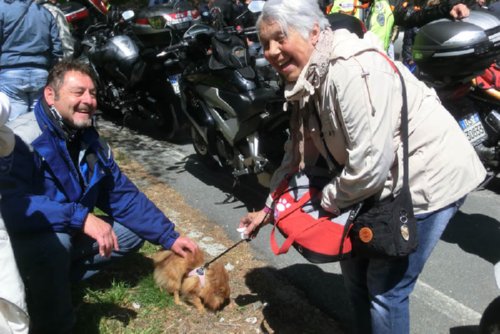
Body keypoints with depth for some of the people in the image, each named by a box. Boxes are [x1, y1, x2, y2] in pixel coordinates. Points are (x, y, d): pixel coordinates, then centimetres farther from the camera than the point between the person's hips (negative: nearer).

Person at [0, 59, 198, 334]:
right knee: (54, 243, -38)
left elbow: (124, 197, 3)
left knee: (134, 230, 3)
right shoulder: (22, 139, -24)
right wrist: (81, 217, -44)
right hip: (26, 240, -7)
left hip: (71, 234, 8)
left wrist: (169, 237, -2)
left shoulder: (92, 142, 0)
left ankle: (54, 281, -2)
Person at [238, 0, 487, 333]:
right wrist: (270, 207, 8)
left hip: (430, 177, -9)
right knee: (354, 263, 19)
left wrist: (329, 200, -14)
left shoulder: (352, 72, -29)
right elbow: (299, 154, 8)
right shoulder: (308, 80, 0)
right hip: (392, 180, 9)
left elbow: (369, 165, -31)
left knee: (385, 286, -2)